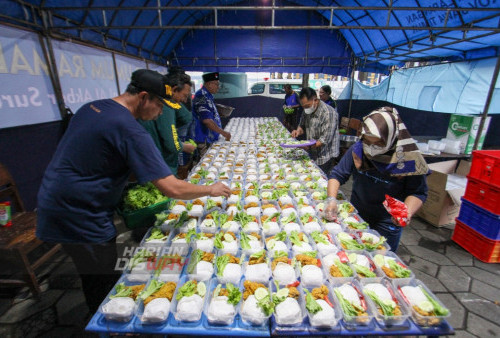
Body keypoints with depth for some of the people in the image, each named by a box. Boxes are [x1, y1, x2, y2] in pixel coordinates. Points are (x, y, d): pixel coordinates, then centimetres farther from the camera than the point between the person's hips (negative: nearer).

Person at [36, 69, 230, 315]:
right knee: (105, 287, 10)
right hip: (80, 218, -9)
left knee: (95, 281, 26)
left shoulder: (90, 108, 4)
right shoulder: (130, 131, -25)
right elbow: (172, 188, -28)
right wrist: (210, 190, -12)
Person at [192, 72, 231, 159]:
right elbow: (207, 120, -26)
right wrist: (222, 132, -24)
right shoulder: (202, 97, -18)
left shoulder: (208, 96, 11)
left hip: (211, 139, 10)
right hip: (204, 140, -10)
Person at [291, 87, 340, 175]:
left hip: (324, 158, -7)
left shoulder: (329, 113, -22)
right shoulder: (307, 111, 2)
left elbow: (325, 139, -26)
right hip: (311, 155, 7)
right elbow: (302, 125, 16)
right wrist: (298, 131, -8)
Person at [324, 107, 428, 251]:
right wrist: (332, 199, -26)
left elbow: (418, 192, -11)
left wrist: (407, 212, -30)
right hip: (356, 215, 3)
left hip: (388, 223, -2)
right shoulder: (357, 150, -16)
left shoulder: (408, 158, -21)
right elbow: (337, 175, -10)